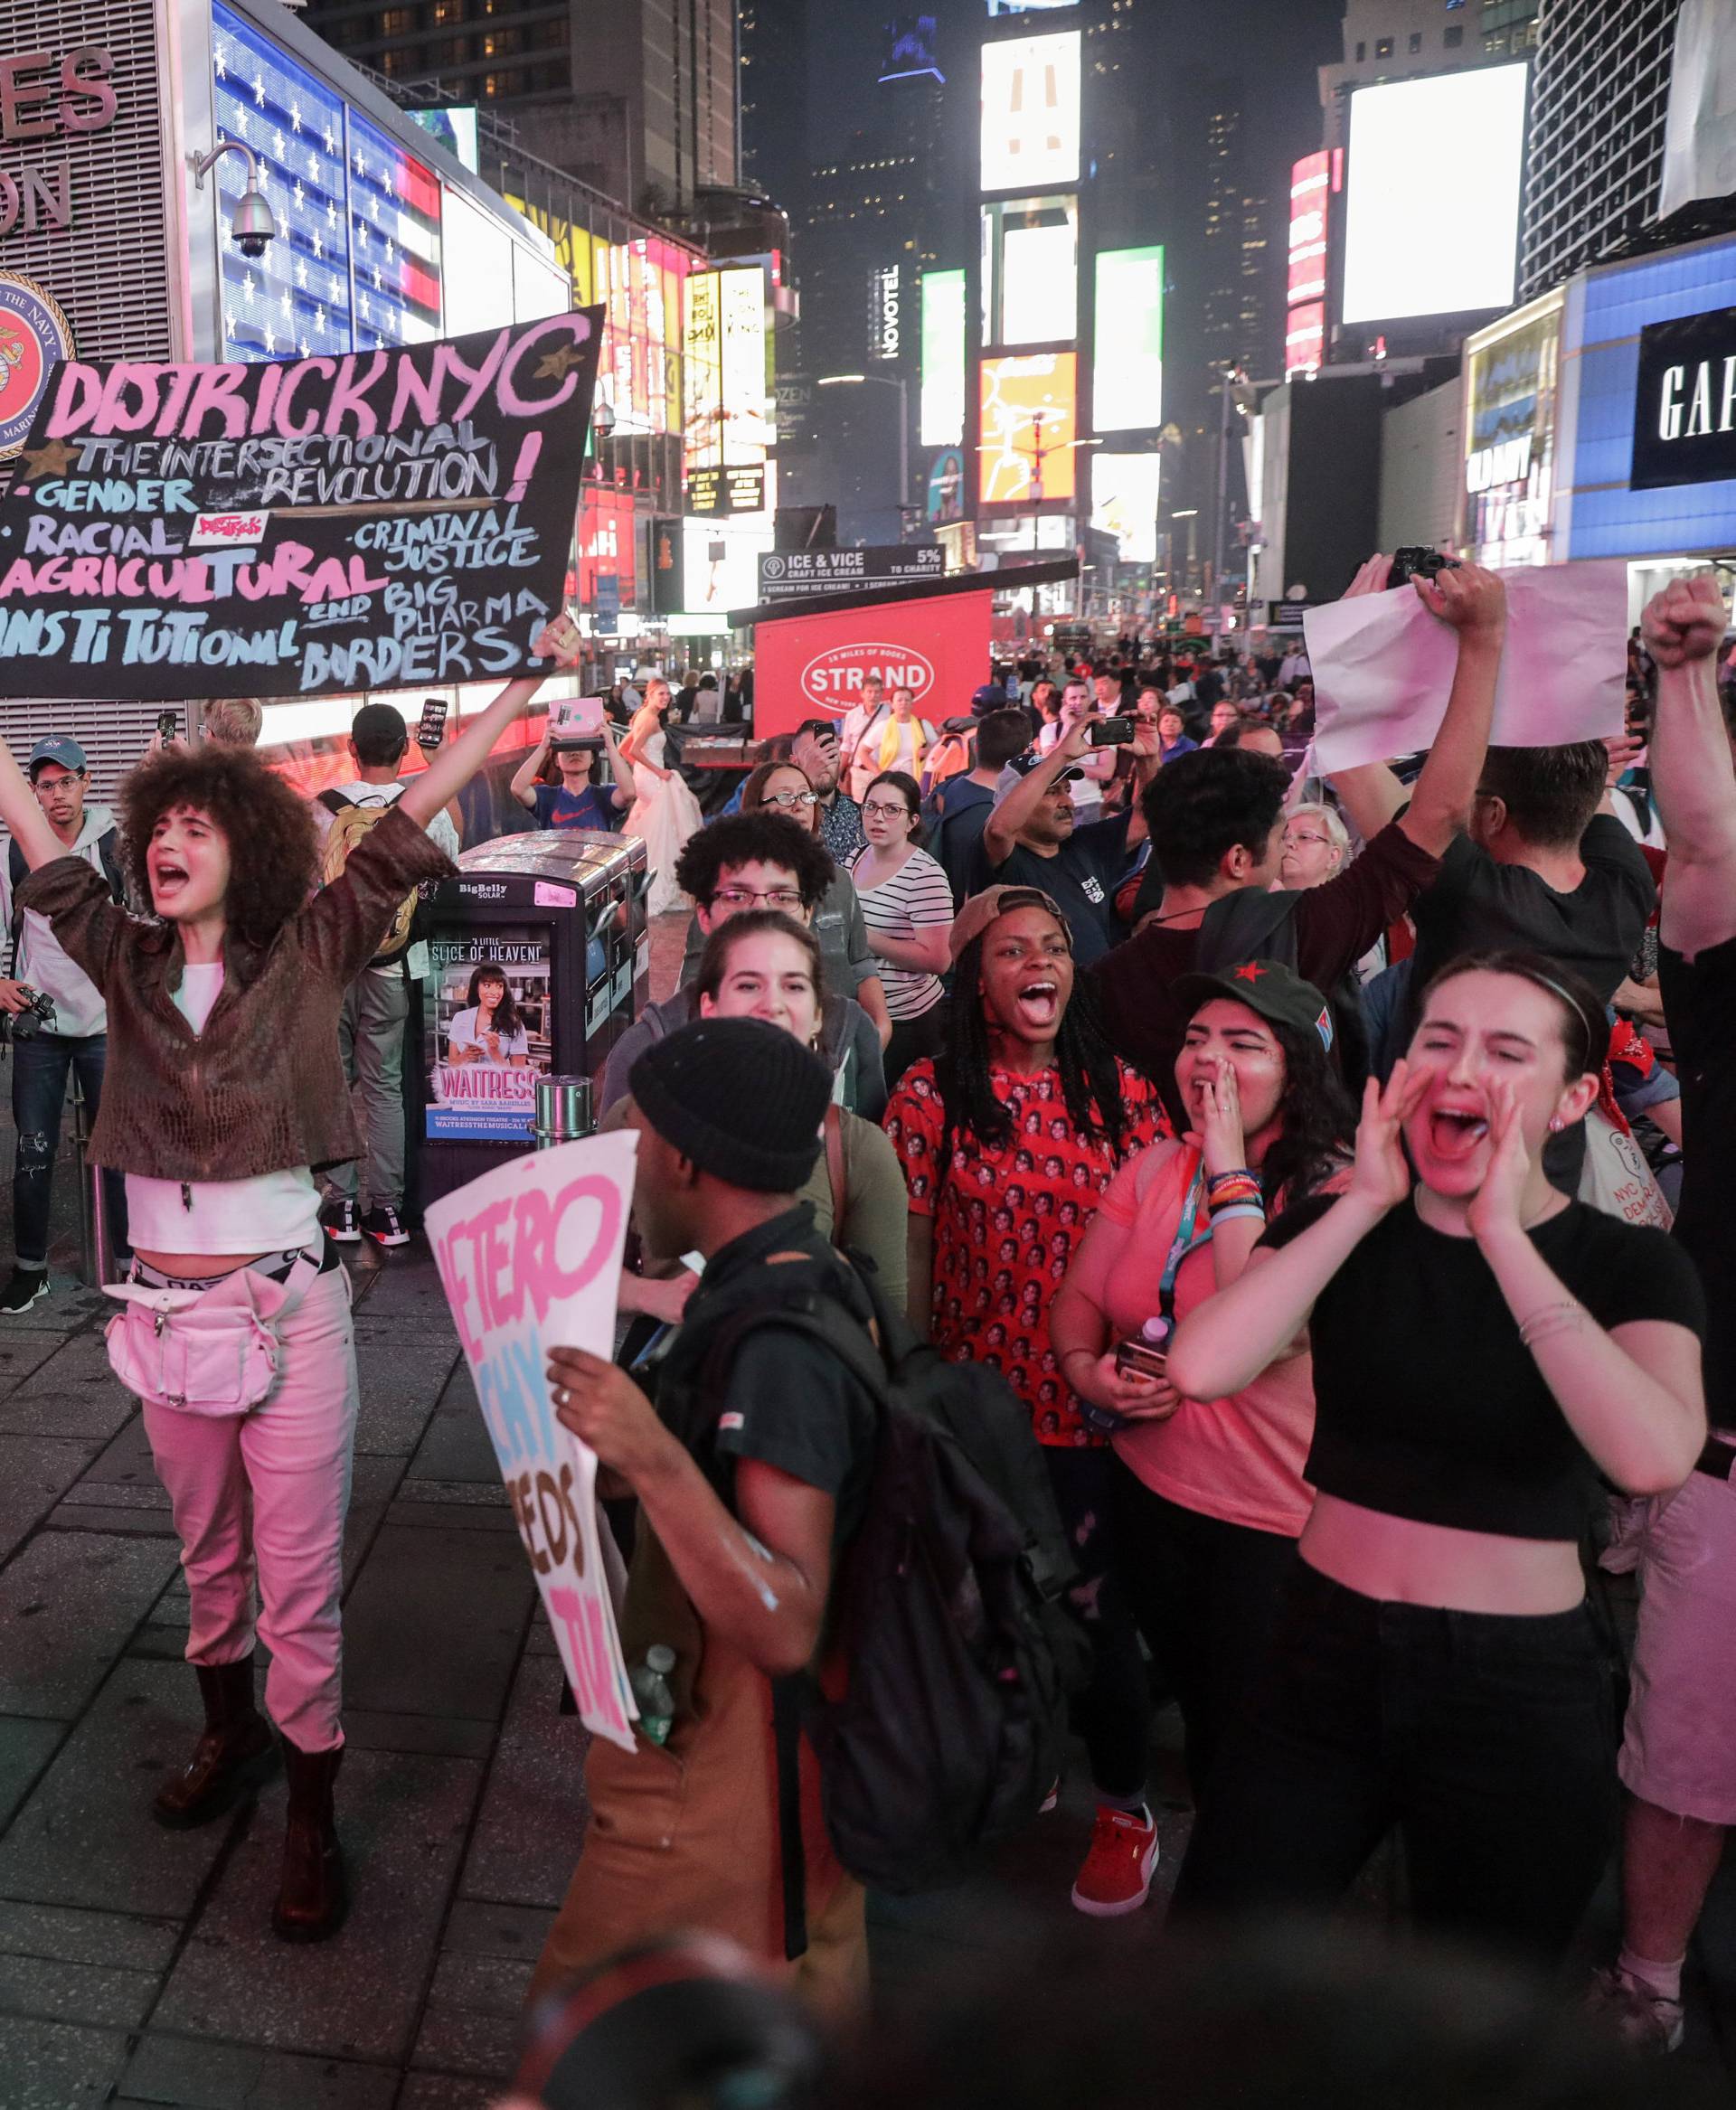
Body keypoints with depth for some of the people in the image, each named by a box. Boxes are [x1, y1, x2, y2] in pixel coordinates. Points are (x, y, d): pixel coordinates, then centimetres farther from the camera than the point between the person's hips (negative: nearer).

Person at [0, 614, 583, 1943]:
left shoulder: (309, 951, -5)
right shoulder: (125, 960, 4)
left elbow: (414, 816, -11)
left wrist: (525, 688, -14)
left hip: (288, 1304, -4)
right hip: (166, 1308, 4)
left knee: (300, 1575, 4)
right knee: (208, 1554, 22)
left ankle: (313, 1811, 20)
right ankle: (232, 1731, 45)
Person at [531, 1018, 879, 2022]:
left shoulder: (776, 1345, -29)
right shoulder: (801, 1283, 1)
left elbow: (786, 1629, -33)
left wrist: (653, 1459, -41)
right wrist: (626, 1454, 13)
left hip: (723, 1780, -9)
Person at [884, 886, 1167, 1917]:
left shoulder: (1123, 1092, 1)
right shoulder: (933, 1095, -5)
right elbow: (906, 1254, -3)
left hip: (1096, 1404, 1)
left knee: (1100, 1607, 8)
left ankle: (1124, 1805, 33)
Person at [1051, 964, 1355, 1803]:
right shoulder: (1155, 1169, 1)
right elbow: (1080, 1295, 7)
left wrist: (1230, 1172, -26)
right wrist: (1087, 1371, -13)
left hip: (1277, 1521, -6)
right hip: (1151, 1491, 6)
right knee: (1191, 1703, 24)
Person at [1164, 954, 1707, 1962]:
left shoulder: (1632, 1264, -7)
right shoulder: (1338, 1228, -1)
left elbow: (1654, 1457, -29)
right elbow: (1201, 1368, -20)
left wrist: (1503, 1233, -26)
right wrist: (1367, 1203, -18)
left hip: (1520, 1693, -1)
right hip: (1328, 1659, 2)